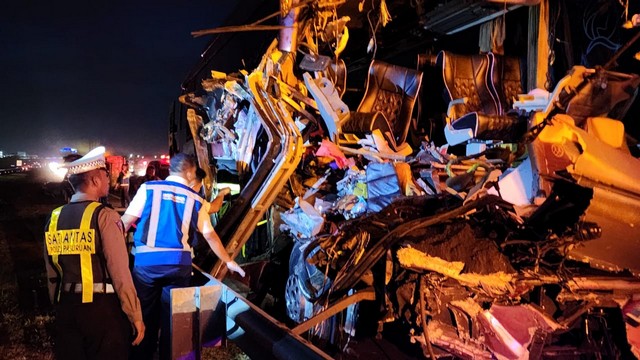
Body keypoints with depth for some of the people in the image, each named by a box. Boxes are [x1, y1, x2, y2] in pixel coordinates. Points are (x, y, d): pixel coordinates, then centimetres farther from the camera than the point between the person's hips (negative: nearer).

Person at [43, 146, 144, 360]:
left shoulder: (55, 218, 4)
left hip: (67, 306, 6)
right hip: (102, 307, -6)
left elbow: (52, 272, 12)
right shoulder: (105, 216, -14)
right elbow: (120, 272, -17)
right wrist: (136, 316, -10)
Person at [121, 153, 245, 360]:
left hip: (146, 260, 0)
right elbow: (210, 236, 11)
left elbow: (126, 222, 0)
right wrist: (229, 261, 22)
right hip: (179, 263, 1)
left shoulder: (148, 188, 3)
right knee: (172, 316, 14)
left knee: (144, 315, 14)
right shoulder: (196, 200, 8)